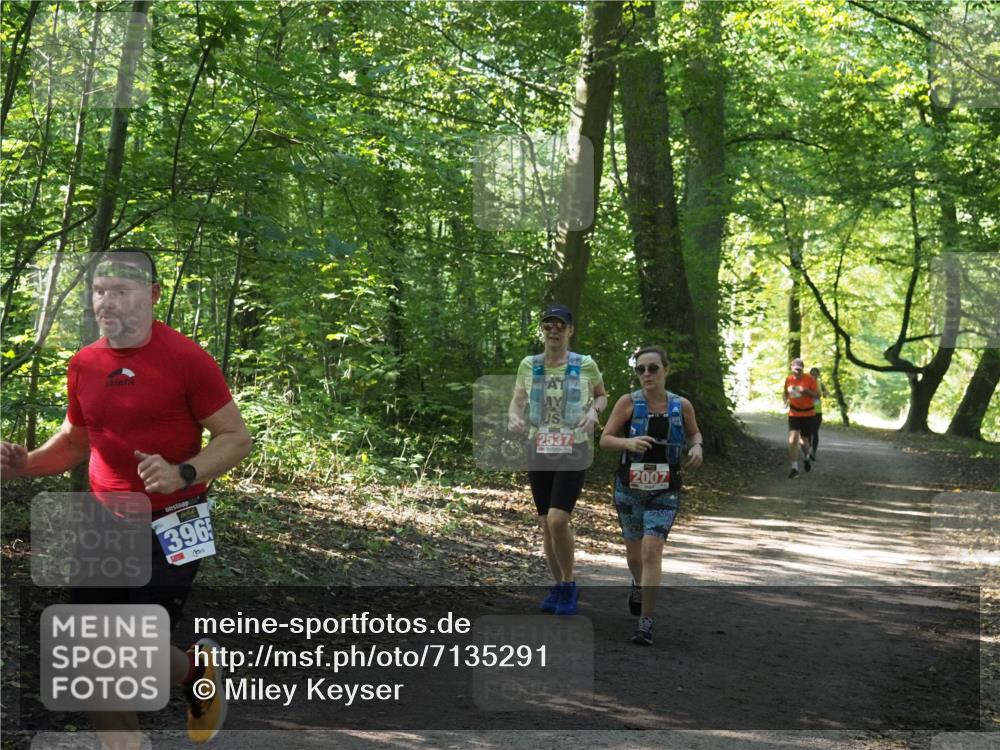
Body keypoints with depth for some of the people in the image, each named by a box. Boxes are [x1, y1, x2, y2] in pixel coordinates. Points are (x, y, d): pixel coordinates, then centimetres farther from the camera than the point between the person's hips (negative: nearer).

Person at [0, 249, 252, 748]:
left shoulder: (186, 359, -12)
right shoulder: (84, 365, 4)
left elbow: (236, 438, -8)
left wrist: (183, 474, -26)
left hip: (168, 528, -5)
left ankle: (198, 668, 31)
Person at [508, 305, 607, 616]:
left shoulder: (585, 365, -4)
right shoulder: (529, 365, 1)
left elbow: (601, 395, 12)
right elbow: (517, 401, 9)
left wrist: (594, 410, -9)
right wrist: (513, 417, -13)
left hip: (573, 453, -3)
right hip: (539, 453, 3)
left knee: (557, 520, -17)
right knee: (546, 524, 8)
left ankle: (569, 584, 4)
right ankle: (559, 586, 26)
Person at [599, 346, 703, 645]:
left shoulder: (682, 406, -2)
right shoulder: (628, 402, -7)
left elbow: (694, 433, 16)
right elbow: (605, 439, -6)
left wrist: (697, 447, -6)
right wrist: (629, 442, -25)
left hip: (664, 491, -1)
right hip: (630, 488, 1)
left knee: (652, 550, -15)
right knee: (634, 552, 15)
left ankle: (646, 623, -11)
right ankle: (638, 584, 51)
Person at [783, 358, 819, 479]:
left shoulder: (809, 379, -9)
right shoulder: (788, 379, 0)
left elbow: (817, 394, -8)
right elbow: (785, 393, 17)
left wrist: (807, 391, -25)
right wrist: (785, 401, -4)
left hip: (807, 413, -2)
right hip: (794, 413, 2)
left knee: (804, 441, 7)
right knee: (792, 439, -13)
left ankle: (806, 458, 41)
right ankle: (794, 468, -9)